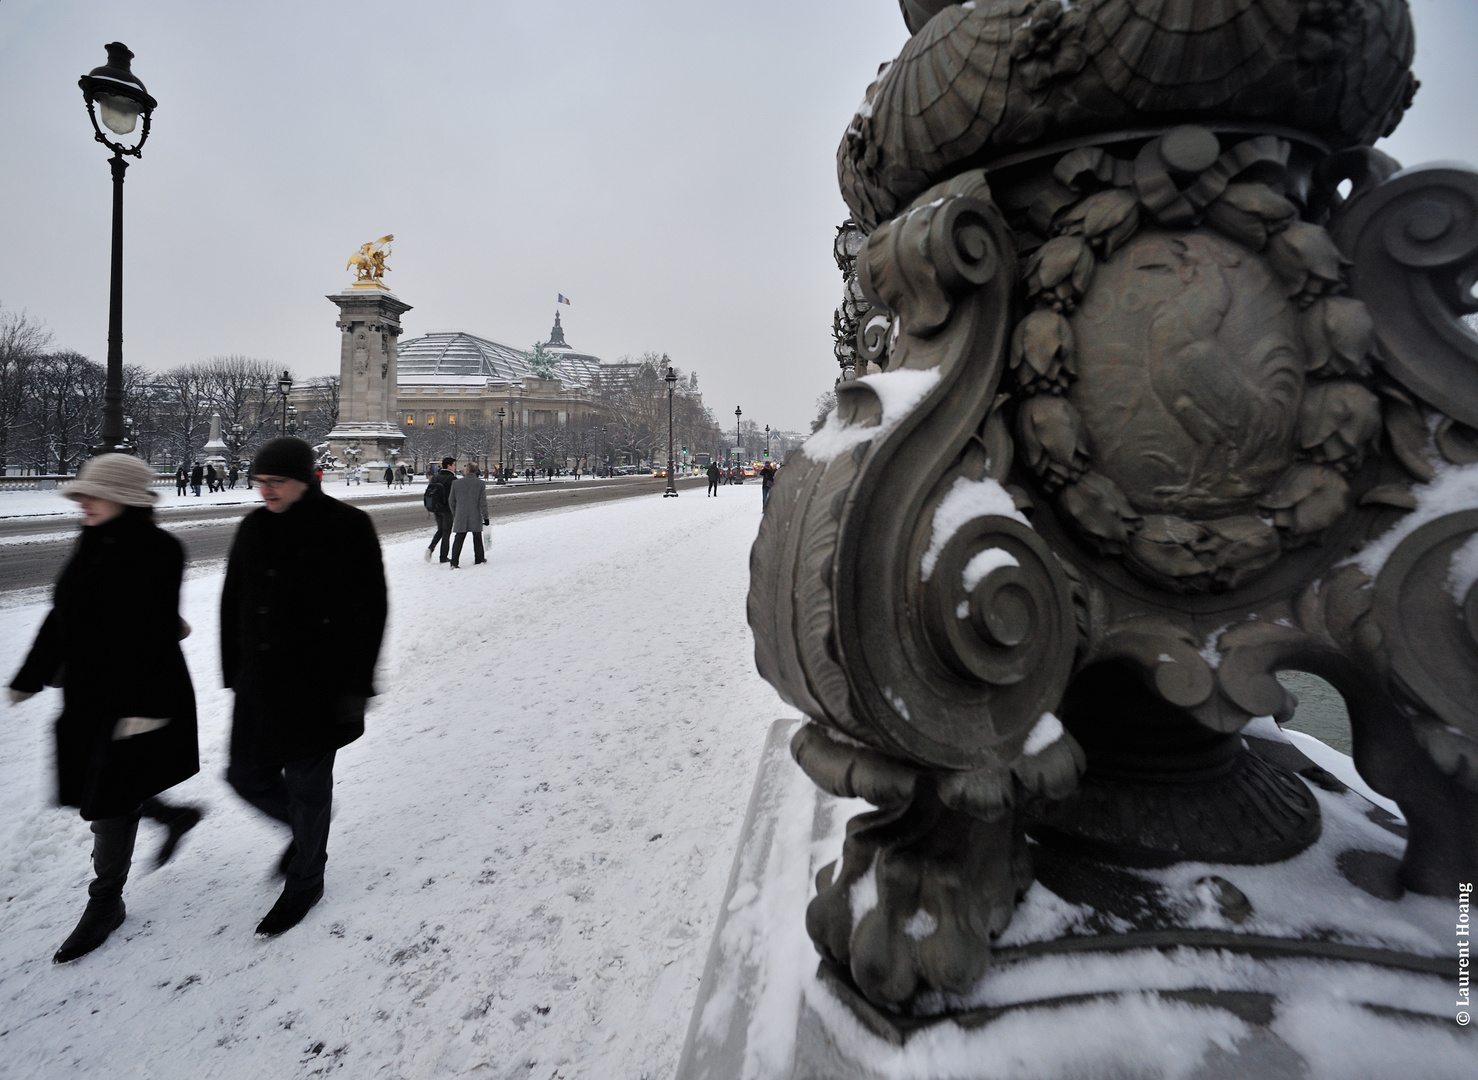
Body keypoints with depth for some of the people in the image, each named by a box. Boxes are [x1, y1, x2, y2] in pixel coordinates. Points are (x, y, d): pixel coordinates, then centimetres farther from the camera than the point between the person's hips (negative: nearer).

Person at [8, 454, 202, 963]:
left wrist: (146, 705, -24)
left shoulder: (157, 550, -19)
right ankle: (176, 816, 42)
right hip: (88, 693, 8)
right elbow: (61, 618, 15)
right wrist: (30, 678, 19)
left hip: (136, 694, -8)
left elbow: (157, 633, -22)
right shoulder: (93, 546, 7)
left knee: (110, 798, 4)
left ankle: (105, 903, 23)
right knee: (97, 789, 18)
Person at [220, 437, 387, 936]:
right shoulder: (254, 527, 5)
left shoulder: (347, 527, -13)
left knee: (307, 784, 7)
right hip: (260, 683, 6)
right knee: (248, 776, 12)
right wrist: (234, 672, 12)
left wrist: (356, 686, -13)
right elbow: (232, 604, 13)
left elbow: (369, 612, -12)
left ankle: (305, 882, 29)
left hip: (316, 687, -6)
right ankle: (305, 831, 43)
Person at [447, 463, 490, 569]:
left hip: (460, 517, 1)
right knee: (477, 539, 15)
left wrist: (455, 514, 19)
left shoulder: (456, 483, -1)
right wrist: (485, 516, -1)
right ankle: (479, 559, 25)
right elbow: (483, 501, -7)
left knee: (458, 540, 3)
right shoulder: (480, 483, -5)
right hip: (476, 517, -1)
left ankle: (454, 563, -4)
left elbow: (451, 501, 6)